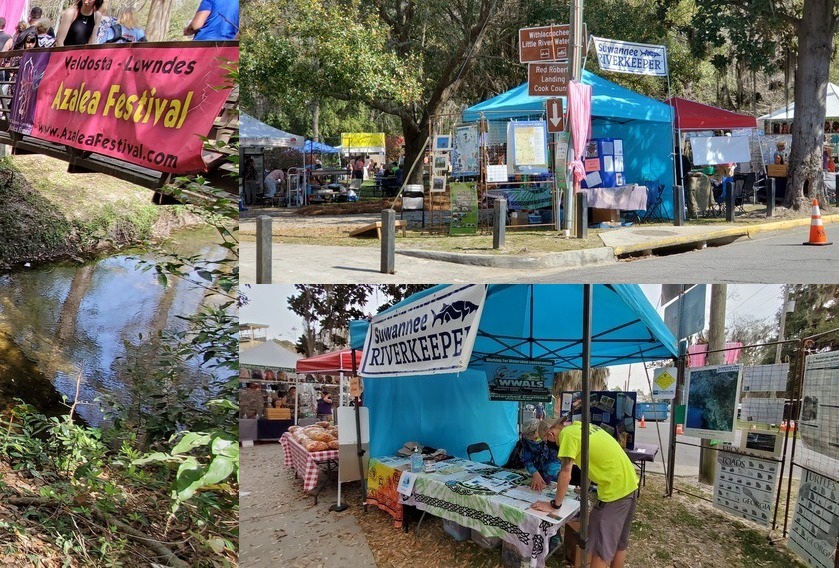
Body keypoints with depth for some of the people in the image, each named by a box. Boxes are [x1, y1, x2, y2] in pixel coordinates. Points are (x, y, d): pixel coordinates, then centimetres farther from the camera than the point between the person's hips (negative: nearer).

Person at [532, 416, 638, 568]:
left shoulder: (567, 434, -13)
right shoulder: (582, 426, 13)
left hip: (615, 490, -9)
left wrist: (554, 505, -6)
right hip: (629, 484, 9)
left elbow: (565, 474, -16)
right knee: (619, 541, 20)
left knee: (601, 545, 1)